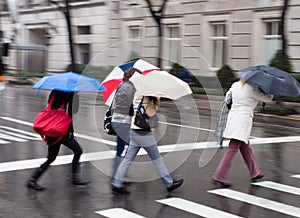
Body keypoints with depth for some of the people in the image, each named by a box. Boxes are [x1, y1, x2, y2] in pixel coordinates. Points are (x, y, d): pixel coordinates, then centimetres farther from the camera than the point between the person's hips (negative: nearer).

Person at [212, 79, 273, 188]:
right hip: (243, 119, -8)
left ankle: (255, 173, 32)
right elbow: (268, 98, -1)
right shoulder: (252, 89, -10)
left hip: (232, 116, 8)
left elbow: (228, 94, 27)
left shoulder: (235, 85, 9)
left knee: (245, 147, 18)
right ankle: (219, 177, -9)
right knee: (232, 149, -7)